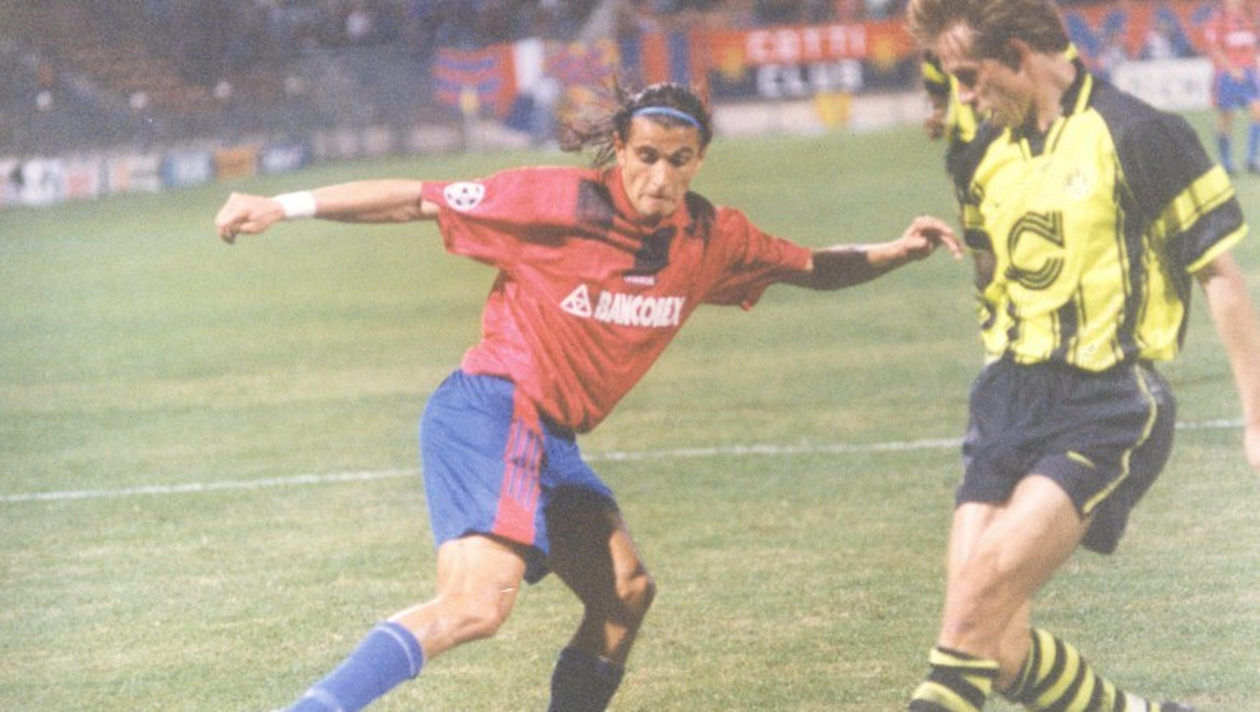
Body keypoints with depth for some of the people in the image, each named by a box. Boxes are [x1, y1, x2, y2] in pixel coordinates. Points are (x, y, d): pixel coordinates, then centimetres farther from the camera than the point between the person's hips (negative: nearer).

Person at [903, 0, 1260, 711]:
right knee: (994, 642, 0)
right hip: (1014, 397, 7)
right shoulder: (987, 154, 10)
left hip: (1111, 411, -7)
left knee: (982, 586, -22)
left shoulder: (1137, 136, -10)